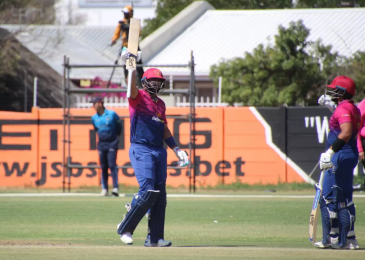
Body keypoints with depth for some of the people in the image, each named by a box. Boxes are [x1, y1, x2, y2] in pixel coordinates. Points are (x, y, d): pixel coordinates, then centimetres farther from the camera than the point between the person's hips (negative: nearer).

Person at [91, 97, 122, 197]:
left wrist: (116, 136, 6)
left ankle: (115, 188, -16)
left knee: (112, 165, -13)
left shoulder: (112, 114, -6)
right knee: (103, 167, 5)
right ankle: (104, 189, 10)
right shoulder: (94, 118, 6)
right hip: (101, 143, 4)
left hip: (112, 143, -4)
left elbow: (119, 126, 5)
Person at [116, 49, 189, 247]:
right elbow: (132, 87, -24)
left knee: (160, 196, 4)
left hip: (159, 152, 7)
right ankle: (125, 228, -2)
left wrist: (176, 149, 19)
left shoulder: (160, 104, 19)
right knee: (148, 191, -17)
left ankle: (155, 238, 9)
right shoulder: (138, 97, -1)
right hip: (141, 149, -7)